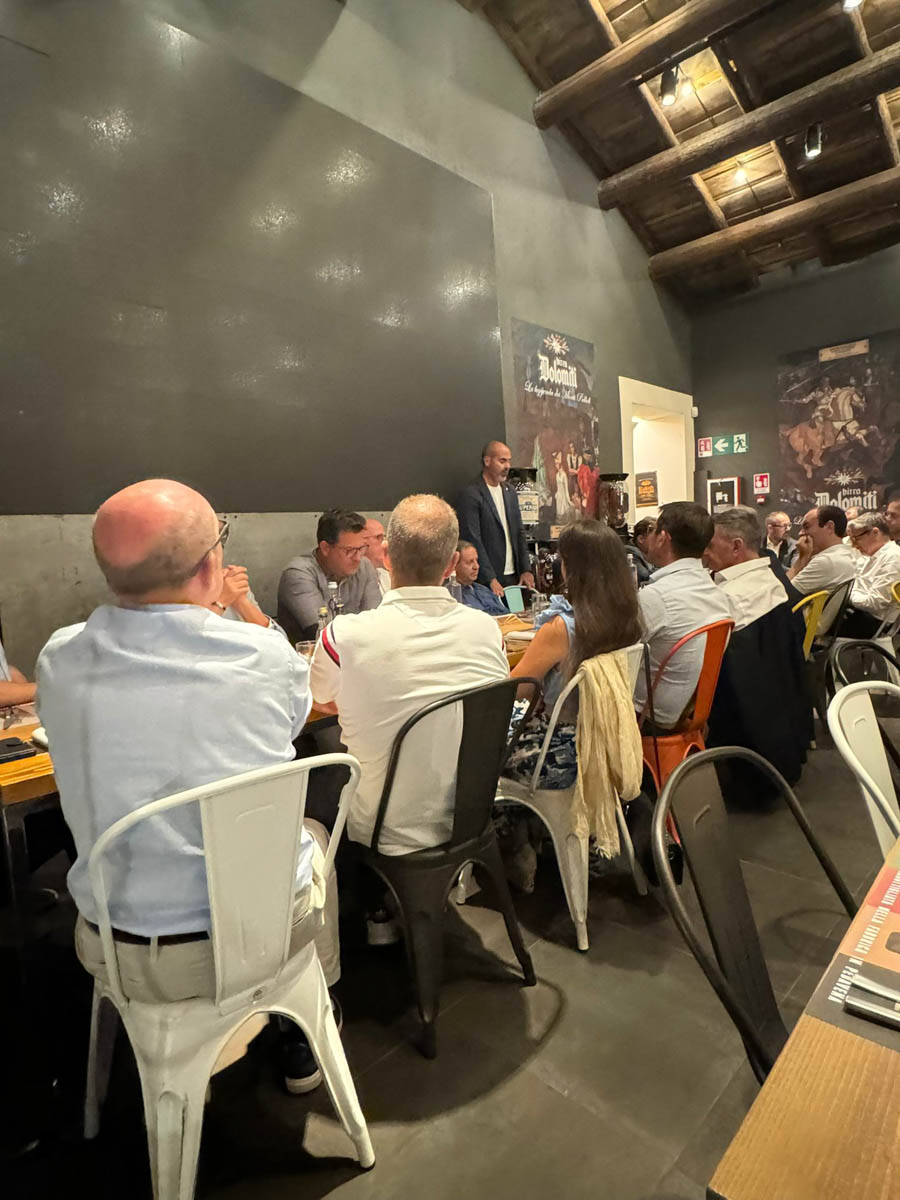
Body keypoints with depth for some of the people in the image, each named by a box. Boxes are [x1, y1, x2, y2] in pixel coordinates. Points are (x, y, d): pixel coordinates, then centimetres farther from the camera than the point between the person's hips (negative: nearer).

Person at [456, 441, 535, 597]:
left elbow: (519, 533, 17)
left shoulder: (510, 493, 15)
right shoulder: (470, 495, -9)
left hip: (514, 576, 6)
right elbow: (473, 541, -14)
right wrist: (490, 579, -17)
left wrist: (526, 570, 7)